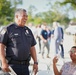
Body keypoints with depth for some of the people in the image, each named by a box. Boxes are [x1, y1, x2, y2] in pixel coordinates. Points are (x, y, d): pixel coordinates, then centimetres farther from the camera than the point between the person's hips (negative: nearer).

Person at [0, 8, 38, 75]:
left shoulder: (28, 31, 14)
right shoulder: (8, 29, -4)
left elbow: (32, 48, 17)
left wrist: (35, 62, 10)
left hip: (25, 66, 5)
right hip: (12, 65, -5)